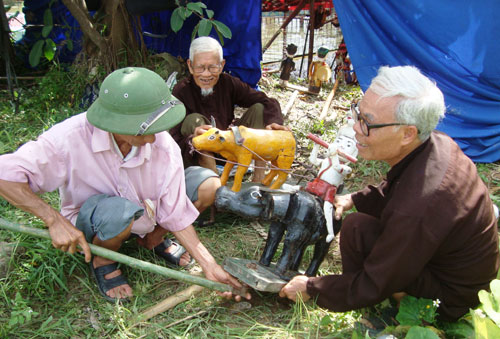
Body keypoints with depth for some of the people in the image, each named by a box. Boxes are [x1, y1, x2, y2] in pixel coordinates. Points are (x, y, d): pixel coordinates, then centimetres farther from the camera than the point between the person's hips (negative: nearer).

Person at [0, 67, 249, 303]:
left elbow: (175, 214, -17)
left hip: (146, 213, 4)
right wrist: (55, 220, -37)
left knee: (207, 184, -16)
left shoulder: (164, 146, -23)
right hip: (89, 225, -3)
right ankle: (102, 260, -4)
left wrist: (208, 265, -21)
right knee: (119, 212, -41)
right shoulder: (72, 137, -31)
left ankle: (153, 239, 7)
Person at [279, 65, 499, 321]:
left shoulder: (417, 210, -39)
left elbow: (373, 287, -25)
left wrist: (311, 288, -12)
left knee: (357, 227, -21)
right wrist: (354, 200, 3)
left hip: (449, 301, -8)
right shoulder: (437, 142, -13)